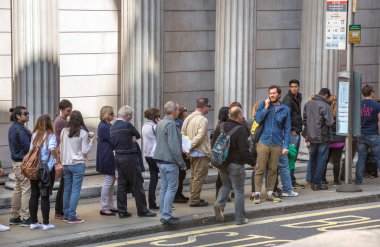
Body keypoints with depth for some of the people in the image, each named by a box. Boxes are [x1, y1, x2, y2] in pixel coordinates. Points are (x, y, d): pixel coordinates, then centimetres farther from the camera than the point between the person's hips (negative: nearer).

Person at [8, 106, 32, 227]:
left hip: (16, 162, 10)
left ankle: (14, 217, 19)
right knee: (26, 190, -6)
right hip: (24, 163, -10)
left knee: (17, 189, 14)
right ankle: (25, 218, -4)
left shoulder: (13, 128, 12)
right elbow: (28, 147, -19)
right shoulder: (20, 130, -18)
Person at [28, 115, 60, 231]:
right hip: (47, 169, -4)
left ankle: (33, 222, 15)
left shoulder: (34, 135, 3)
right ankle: (46, 224, 5)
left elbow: (31, 150, 3)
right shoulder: (50, 136, -10)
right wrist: (57, 159, -11)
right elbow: (53, 149, -26)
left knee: (34, 195, 11)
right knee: (45, 196, 1)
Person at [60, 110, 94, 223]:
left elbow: (61, 148, 9)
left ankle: (66, 214, 18)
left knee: (67, 190, 13)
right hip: (78, 164, -5)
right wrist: (91, 142, 6)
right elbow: (84, 151, -8)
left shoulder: (64, 131, 3)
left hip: (66, 163, 5)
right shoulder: (83, 133, -9)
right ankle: (72, 217, -6)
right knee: (75, 190, -4)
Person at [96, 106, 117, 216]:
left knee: (111, 180, 14)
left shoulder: (108, 125, 13)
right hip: (107, 157, -10)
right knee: (108, 181, -6)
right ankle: (104, 208, -1)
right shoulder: (103, 127, -17)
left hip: (110, 157, 10)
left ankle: (110, 206, 20)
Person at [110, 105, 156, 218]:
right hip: (129, 158, -7)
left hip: (118, 157, 7)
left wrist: (130, 139, 4)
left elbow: (113, 142, 11)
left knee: (121, 185, 10)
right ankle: (142, 210, 6)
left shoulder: (113, 127, 8)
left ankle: (122, 211, 11)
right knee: (137, 184, 1)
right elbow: (138, 135, -4)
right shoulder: (127, 125, -16)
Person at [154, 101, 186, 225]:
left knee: (164, 187, 12)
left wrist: (181, 151, 26)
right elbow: (174, 146, -20)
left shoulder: (160, 124, 13)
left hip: (160, 159, 9)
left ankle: (164, 214, 15)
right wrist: (181, 162, -13)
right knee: (171, 188, -7)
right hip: (170, 161, -9)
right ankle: (166, 216, -10)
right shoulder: (171, 124, -17)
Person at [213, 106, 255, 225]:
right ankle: (240, 218, 7)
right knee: (239, 190, 4)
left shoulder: (220, 127, 3)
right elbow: (244, 150, -19)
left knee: (226, 185, 24)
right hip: (236, 164, -6)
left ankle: (219, 203, -2)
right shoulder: (240, 130, -17)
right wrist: (252, 162, -7)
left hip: (222, 163, 6)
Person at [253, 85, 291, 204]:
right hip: (263, 142, -2)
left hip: (277, 144, 2)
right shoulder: (263, 104, 2)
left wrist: (286, 146, -3)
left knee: (273, 170, 9)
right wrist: (266, 107, -12)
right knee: (260, 169, -2)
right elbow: (257, 119, -8)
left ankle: (270, 193, 18)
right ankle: (257, 194, 3)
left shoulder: (285, 109, 4)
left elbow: (287, 129, 4)